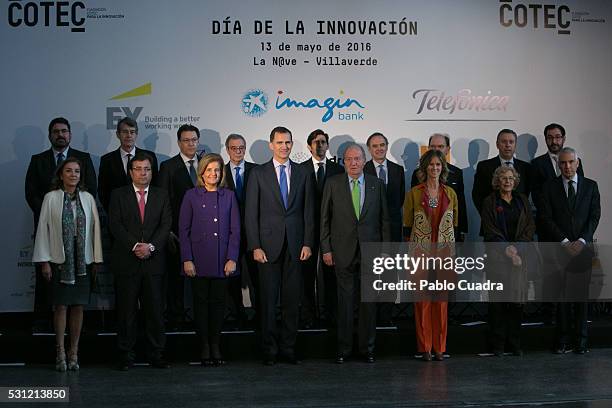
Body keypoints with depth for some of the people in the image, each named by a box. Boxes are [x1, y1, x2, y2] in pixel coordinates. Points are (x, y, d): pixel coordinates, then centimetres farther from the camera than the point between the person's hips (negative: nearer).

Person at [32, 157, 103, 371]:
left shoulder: (88, 198, 5)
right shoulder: (51, 198, -1)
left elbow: (95, 228, 6)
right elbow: (43, 229, -1)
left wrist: (96, 259, 4)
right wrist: (44, 261, -4)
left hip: (83, 261, 2)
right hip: (60, 260, -2)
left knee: (78, 306, 5)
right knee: (61, 306, 0)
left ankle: (74, 352, 14)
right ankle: (60, 352, 9)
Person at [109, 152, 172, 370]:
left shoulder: (161, 195, 12)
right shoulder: (118, 195, 7)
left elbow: (166, 225, 3)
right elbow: (115, 225, -3)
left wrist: (151, 246, -12)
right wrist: (135, 245, -14)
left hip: (154, 261, 1)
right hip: (126, 261, -1)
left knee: (155, 309, 2)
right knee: (126, 310, 2)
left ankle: (157, 354, 10)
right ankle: (126, 356, 9)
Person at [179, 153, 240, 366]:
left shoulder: (228, 196, 8)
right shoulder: (191, 196, 4)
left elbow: (235, 230, 6)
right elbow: (183, 229, 2)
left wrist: (232, 258, -3)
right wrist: (187, 259, -6)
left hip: (222, 260, 1)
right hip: (199, 259, -1)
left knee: (219, 302, 4)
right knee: (201, 302, 2)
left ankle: (215, 346, 13)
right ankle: (204, 348, 9)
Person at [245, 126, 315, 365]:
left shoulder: (303, 174, 9)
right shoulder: (259, 174, 3)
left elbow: (308, 211, 9)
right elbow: (251, 213, 0)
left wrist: (308, 243, 0)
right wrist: (255, 246, -7)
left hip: (295, 245, 2)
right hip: (268, 244, -2)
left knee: (292, 298, 4)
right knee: (268, 298, 0)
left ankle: (288, 347, 13)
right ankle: (269, 350, 8)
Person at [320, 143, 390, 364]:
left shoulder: (377, 184, 6)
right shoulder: (333, 184, 3)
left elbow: (384, 219, 7)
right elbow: (325, 219, 4)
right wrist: (326, 248, -2)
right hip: (343, 251, -1)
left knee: (369, 301, 6)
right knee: (345, 301, 3)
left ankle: (367, 347, 16)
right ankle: (343, 348, 13)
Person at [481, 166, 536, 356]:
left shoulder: (522, 201, 14)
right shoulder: (490, 202, 4)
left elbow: (530, 227, 8)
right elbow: (490, 231, -2)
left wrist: (517, 247, -6)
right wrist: (507, 249, -12)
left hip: (520, 254, 3)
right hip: (497, 255, -3)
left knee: (517, 298, -1)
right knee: (498, 299, -5)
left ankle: (515, 343, 6)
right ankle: (497, 344, 1)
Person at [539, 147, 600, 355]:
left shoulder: (590, 186, 10)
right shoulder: (550, 187, 6)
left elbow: (595, 216, 3)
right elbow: (547, 218, 0)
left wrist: (582, 240, -9)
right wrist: (564, 241, -9)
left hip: (583, 247, 1)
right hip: (560, 248, -1)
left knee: (581, 294, 0)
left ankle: (581, 340, 7)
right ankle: (563, 340, 3)